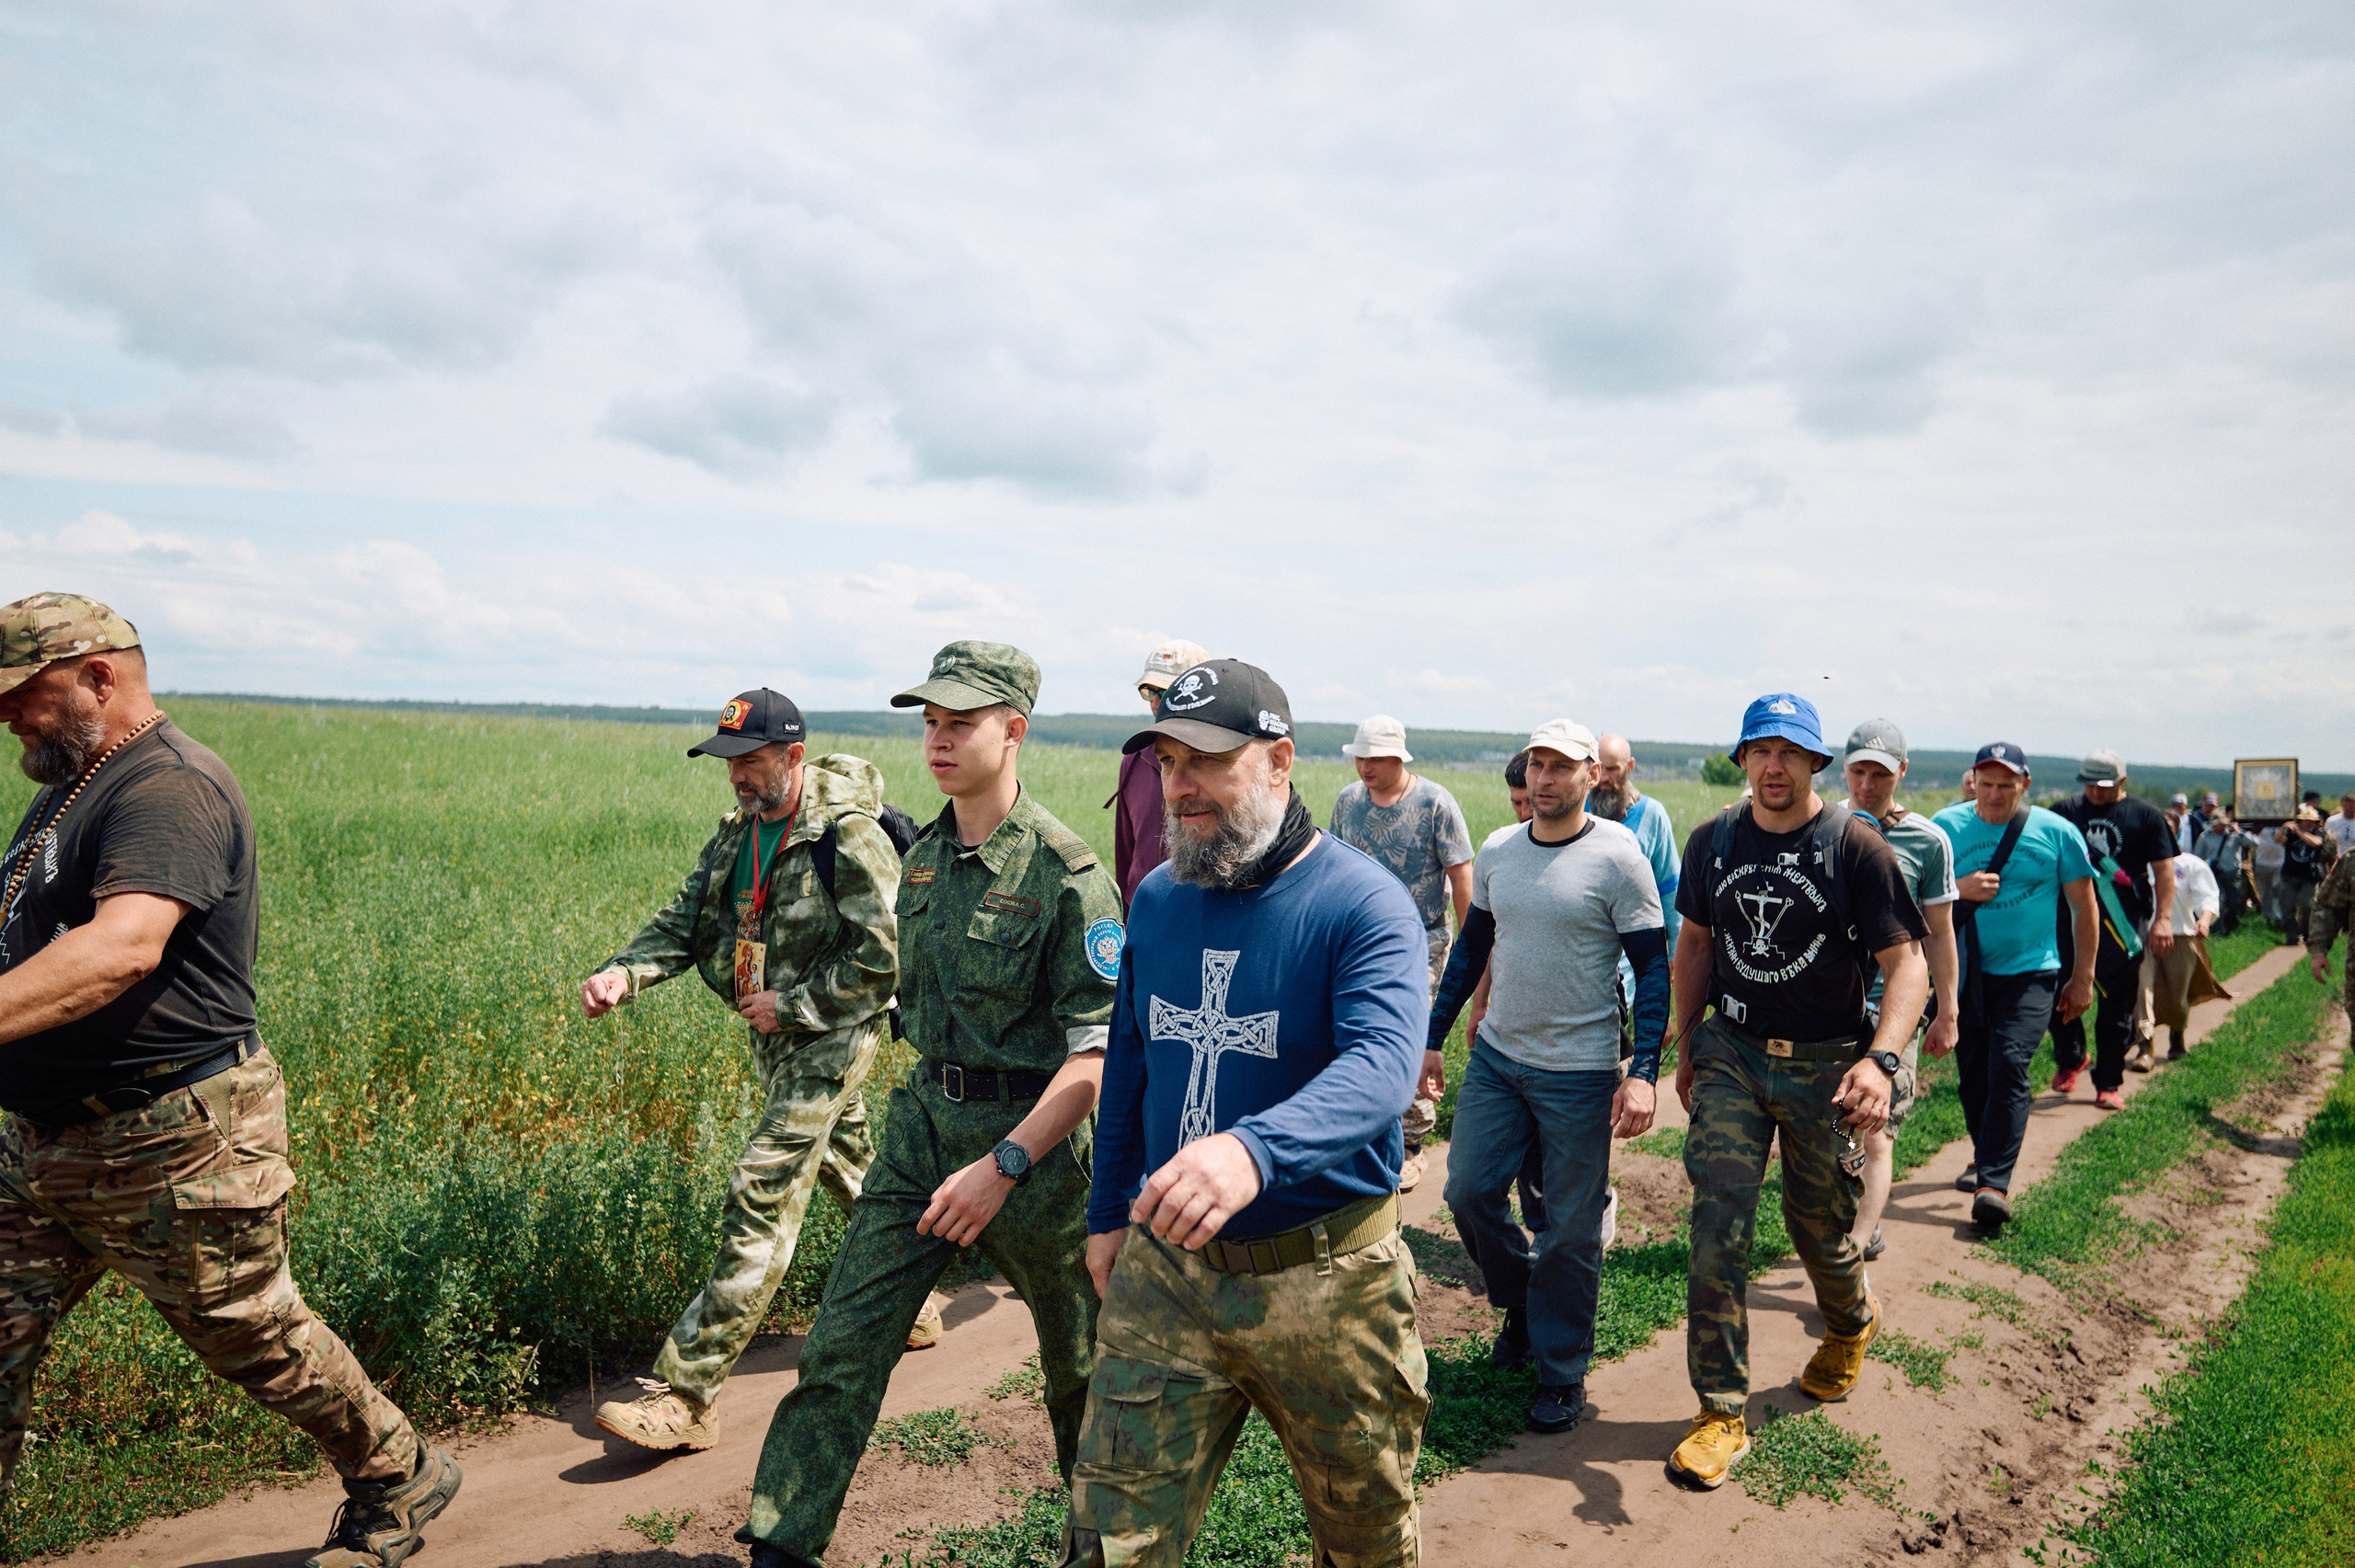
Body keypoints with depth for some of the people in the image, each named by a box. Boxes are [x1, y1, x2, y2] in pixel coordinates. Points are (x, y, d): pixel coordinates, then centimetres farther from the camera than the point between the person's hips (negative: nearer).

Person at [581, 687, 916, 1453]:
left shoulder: (851, 839, -20)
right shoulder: (737, 832, 4)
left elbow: (885, 959, -22)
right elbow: (684, 921, 2)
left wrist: (789, 1003, -19)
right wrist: (622, 974, -17)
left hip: (831, 1038, -8)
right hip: (774, 1035, 9)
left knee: (762, 1199, -12)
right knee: (850, 1173, 23)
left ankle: (685, 1394, -8)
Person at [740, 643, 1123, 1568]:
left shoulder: (1065, 872, -17)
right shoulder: (921, 859, 6)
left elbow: (1101, 1048, -19)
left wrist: (1005, 1164, -25)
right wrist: (932, 1100, 18)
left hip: (1032, 1136, -5)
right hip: (924, 1122, 6)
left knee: (1077, 1361, 14)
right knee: (842, 1345, 3)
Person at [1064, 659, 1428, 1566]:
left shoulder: (1362, 904, -16)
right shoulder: (1158, 898, 3)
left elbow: (1382, 1064, -33)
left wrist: (1253, 1149, -50)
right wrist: (1108, 1213, 16)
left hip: (1325, 1280, -3)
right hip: (1163, 1268, 4)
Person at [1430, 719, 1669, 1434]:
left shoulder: (1618, 857, -11)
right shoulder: (1496, 851, 5)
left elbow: (1653, 966, -9)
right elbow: (1470, 950, 14)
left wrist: (1644, 1071, -17)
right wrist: (1430, 1038, 12)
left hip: (1580, 1072, -5)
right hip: (1495, 1056, 5)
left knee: (1569, 1228, 4)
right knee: (1468, 1191, 7)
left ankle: (1562, 1370, 23)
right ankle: (1520, 1302, 35)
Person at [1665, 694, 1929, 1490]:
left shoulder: (1856, 847, -11)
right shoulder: (1712, 841, 1)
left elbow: (1906, 964, -14)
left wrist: (1880, 1060, -29)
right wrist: (1686, 1045, 13)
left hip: (1824, 1065, -2)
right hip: (1731, 1056, 2)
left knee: (1819, 1228, 13)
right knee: (1718, 1228, -6)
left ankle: (1852, 1323, 49)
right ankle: (1721, 1413, 5)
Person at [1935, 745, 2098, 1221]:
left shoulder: (2057, 832, -1)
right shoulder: (1947, 826, 1)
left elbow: (2084, 907, 6)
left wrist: (2082, 977, 6)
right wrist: (1959, 888, -16)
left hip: (2029, 973, -2)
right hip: (1965, 972, 3)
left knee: (2009, 1066, -16)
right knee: (1973, 1071, 11)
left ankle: (1994, 1184, -18)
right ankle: (1985, 1157, 33)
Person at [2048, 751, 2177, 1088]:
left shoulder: (2146, 816, 4)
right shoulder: (2064, 812, 8)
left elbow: (2165, 869, 3)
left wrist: (2163, 918, -6)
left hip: (2122, 923, -1)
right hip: (2070, 917, 1)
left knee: (2118, 1006, 4)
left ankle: (2108, 1083, 14)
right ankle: (2070, 1059, 23)